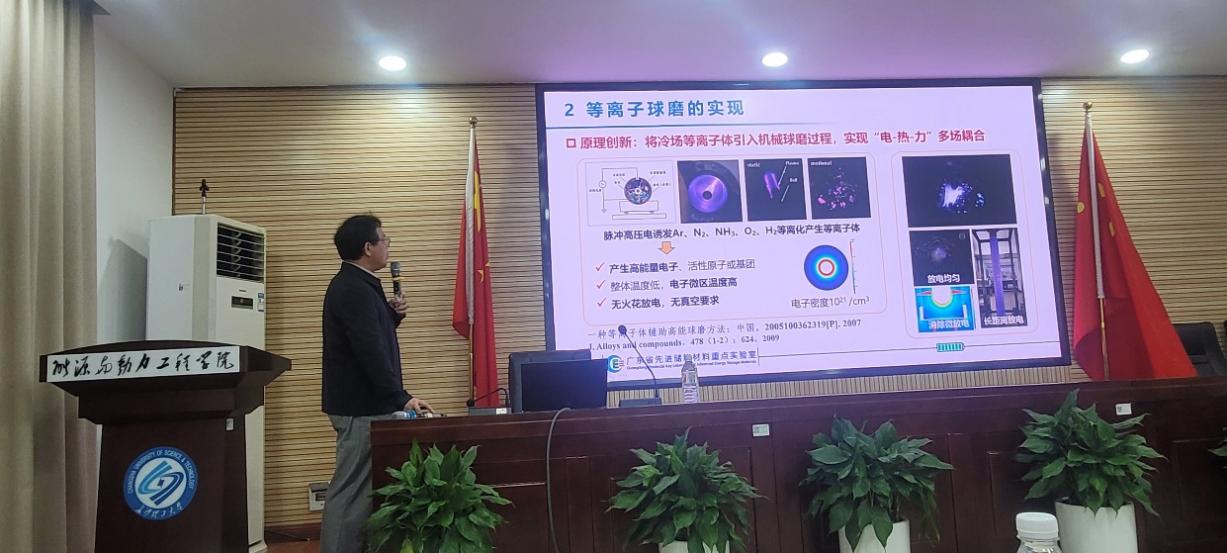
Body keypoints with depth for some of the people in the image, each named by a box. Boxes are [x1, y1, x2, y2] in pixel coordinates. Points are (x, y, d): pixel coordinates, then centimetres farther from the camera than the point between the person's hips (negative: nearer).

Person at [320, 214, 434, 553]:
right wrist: (401, 398, -25)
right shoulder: (354, 290, -18)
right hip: (362, 407, -11)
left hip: (363, 403, 11)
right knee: (351, 490, -6)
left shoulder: (354, 285, 16)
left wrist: (391, 315, 6)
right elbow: (370, 352, -25)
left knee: (359, 487, 14)